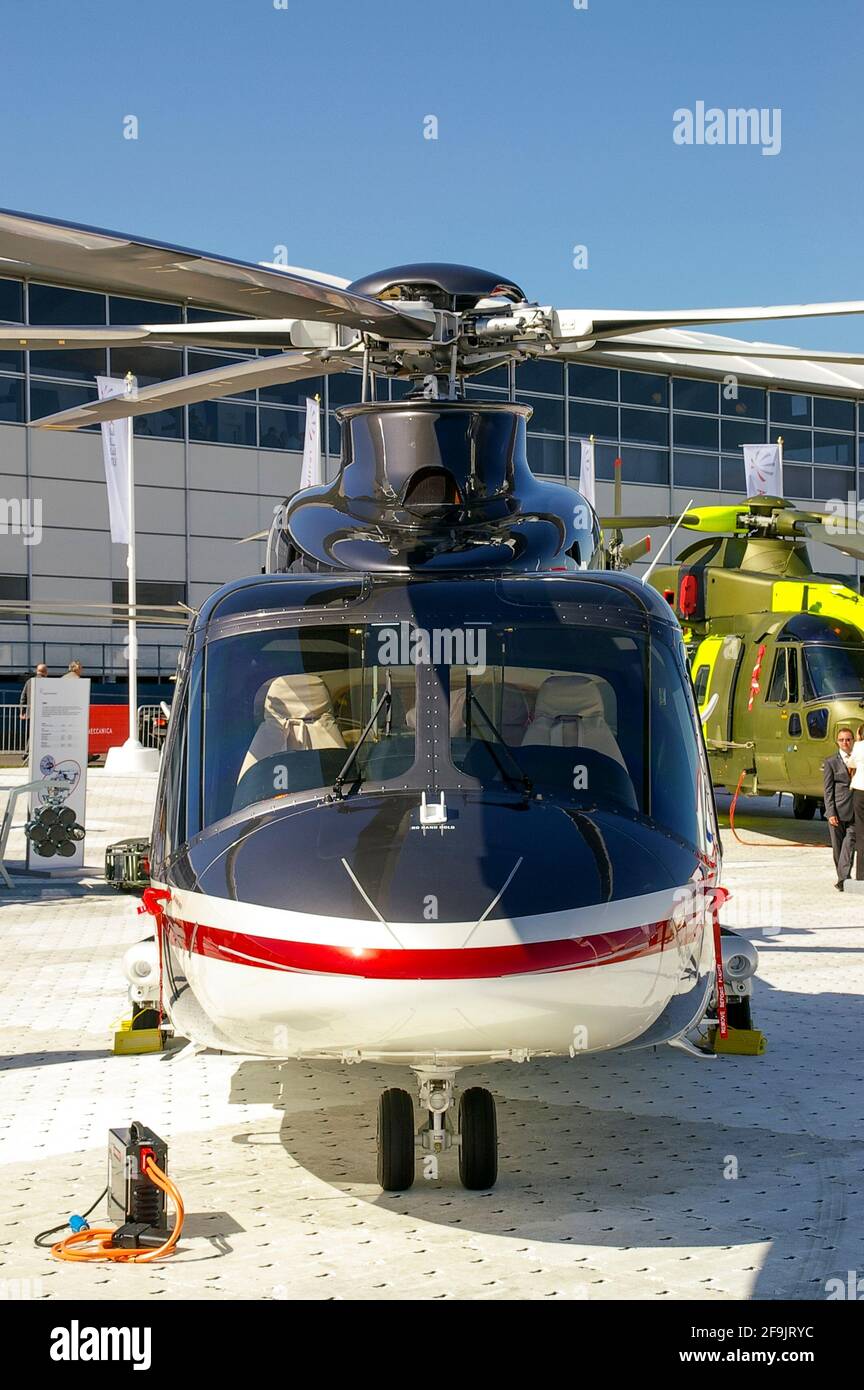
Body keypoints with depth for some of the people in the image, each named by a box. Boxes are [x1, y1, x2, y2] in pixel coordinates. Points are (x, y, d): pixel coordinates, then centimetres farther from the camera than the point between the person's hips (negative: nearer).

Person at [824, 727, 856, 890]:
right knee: (838, 847, 5)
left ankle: (843, 879, -14)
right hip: (837, 811, -1)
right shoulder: (831, 762, 3)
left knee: (849, 844, -11)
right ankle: (842, 879, 18)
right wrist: (831, 813, -9)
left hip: (855, 811, 1)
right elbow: (828, 790, -1)